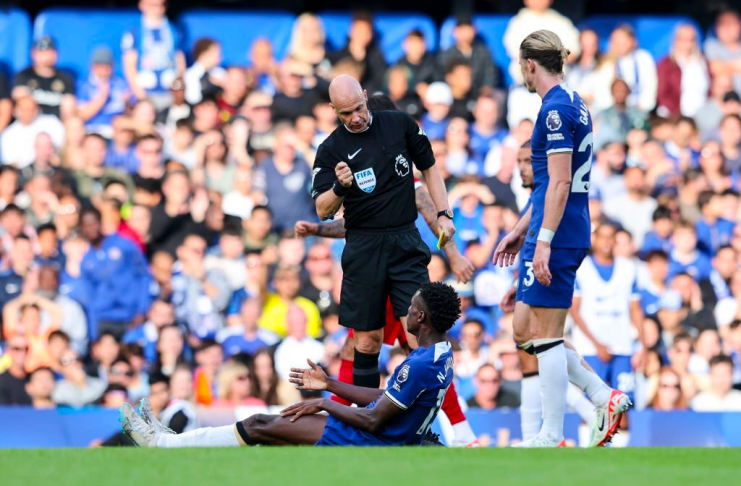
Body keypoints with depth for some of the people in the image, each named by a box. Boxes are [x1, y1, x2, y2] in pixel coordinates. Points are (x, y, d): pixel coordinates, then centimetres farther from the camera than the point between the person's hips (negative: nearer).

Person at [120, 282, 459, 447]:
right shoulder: (442, 355, 8)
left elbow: (373, 420, -22)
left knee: (260, 426, -6)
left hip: (369, 443, -10)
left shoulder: (420, 366, -25)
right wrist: (330, 385, 17)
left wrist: (325, 404, -9)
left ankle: (161, 443, 3)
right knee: (267, 426, 9)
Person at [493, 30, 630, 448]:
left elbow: (559, 182, -20)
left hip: (558, 236, -10)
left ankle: (552, 437, 0)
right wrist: (521, 230, 27)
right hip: (572, 233, 10)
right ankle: (606, 398, 12)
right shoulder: (574, 105, 17)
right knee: (525, 332, 13)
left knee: (545, 336, -4)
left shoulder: (556, 110, -14)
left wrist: (544, 240, -22)